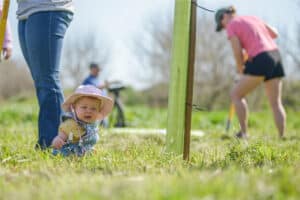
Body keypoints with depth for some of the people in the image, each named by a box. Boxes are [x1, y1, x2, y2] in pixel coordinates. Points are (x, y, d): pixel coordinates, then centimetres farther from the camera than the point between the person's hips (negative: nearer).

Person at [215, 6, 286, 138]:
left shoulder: (231, 26, 2)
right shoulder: (253, 18, 22)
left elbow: (238, 53, -5)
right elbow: (275, 34, 29)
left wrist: (240, 68, 13)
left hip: (260, 61, -7)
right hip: (276, 57, 7)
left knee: (236, 95, 8)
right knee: (276, 103, 9)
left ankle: (244, 133, 4)